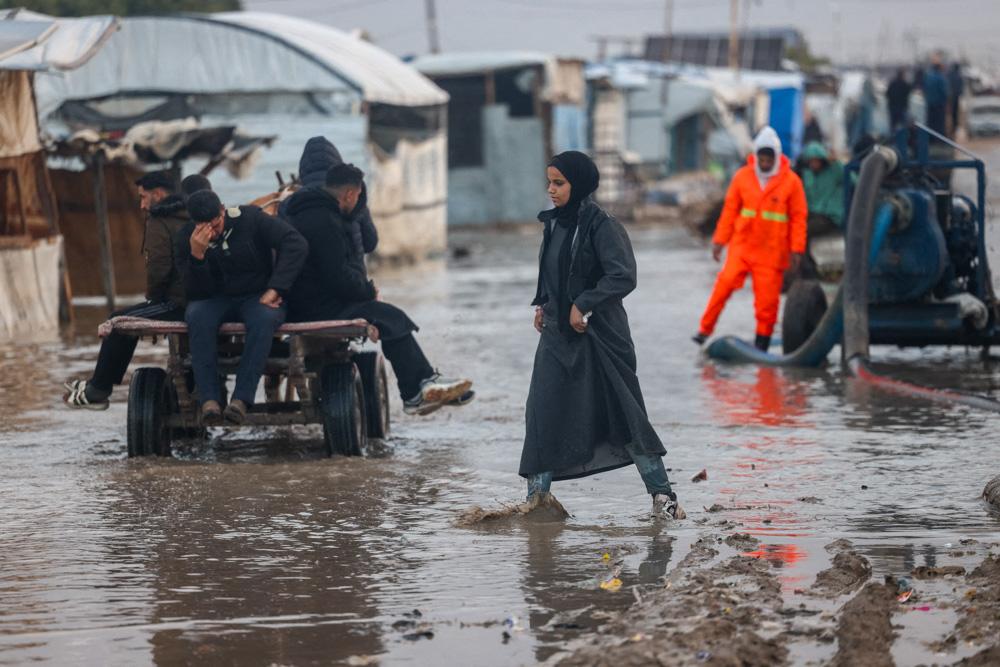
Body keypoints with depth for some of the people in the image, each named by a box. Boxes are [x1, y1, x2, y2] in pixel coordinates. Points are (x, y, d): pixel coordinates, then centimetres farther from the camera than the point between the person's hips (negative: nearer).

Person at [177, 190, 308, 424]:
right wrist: (197, 255, -26)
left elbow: (296, 244, -16)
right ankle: (209, 399, -40)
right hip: (216, 300, 1)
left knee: (265, 317, -38)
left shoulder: (250, 218, -9)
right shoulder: (187, 238, -4)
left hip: (257, 297, -1)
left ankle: (241, 399, -43)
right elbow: (197, 293, -9)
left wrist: (275, 289, -22)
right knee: (197, 315, -34)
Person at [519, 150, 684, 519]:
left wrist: (583, 305, -19)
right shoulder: (553, 223, 8)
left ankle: (662, 494, 8)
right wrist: (542, 304, 12)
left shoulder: (600, 226, -14)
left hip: (598, 335, -7)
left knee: (623, 413, -1)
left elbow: (623, 277, -21)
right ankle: (537, 495, 5)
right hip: (557, 333, 7)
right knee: (544, 413, 0)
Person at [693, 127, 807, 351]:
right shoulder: (743, 176, 3)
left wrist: (796, 250, -4)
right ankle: (705, 329, -1)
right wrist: (720, 240, 7)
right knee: (726, 282, -10)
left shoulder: (791, 181, -3)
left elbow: (799, 217, 0)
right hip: (742, 245, 1)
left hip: (772, 251, -1)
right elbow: (730, 209, 9)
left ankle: (762, 340, 13)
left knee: (767, 297, 0)